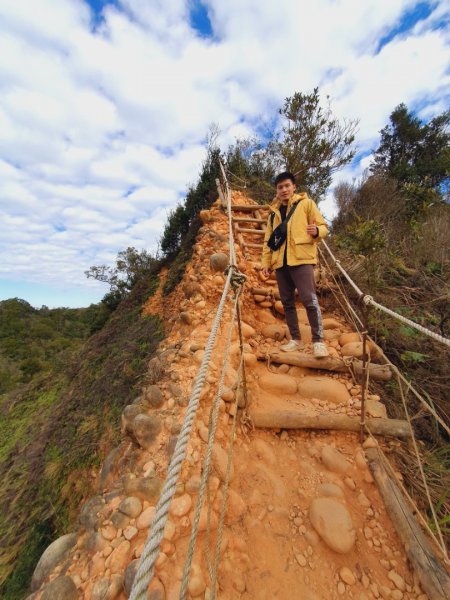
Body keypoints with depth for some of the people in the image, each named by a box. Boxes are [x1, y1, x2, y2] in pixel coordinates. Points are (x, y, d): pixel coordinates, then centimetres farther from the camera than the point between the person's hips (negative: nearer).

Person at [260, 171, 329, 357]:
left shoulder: (306, 203, 10)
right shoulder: (273, 212, 21)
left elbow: (324, 227, 6)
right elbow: (268, 240, 19)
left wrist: (316, 231, -17)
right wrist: (266, 262, 9)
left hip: (301, 259, -4)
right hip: (280, 262, 5)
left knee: (309, 300, -13)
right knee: (287, 302, 4)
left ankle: (318, 341, 1)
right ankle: (296, 339, 15)